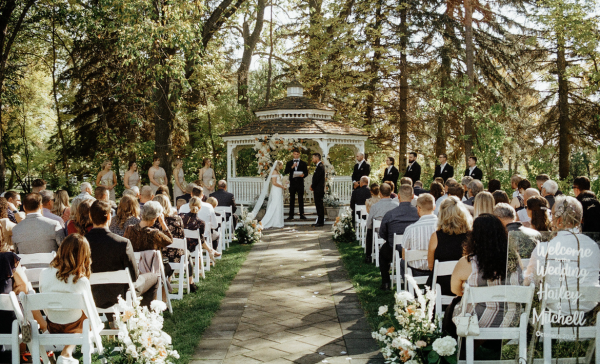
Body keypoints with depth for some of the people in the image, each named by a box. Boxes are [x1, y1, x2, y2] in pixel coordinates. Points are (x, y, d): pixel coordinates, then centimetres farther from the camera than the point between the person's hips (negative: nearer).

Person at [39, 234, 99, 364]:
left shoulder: (44, 275, -17)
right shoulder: (81, 281, -27)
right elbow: (90, 309, -13)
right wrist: (98, 324, 8)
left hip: (52, 329, 4)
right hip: (73, 329, -3)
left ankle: (67, 353, 20)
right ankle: (67, 353, 18)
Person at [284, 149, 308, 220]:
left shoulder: (303, 163, 9)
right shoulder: (289, 163, 10)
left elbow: (306, 172, 4)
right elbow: (285, 172, -1)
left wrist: (303, 175, -19)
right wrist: (292, 167, -16)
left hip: (300, 183, -1)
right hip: (292, 183, 1)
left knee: (301, 199, 0)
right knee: (292, 199, 3)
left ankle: (302, 215, 3)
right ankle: (291, 215, 6)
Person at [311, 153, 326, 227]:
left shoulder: (320, 167, -16)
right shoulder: (319, 166, 16)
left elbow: (317, 178, -19)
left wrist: (312, 187, -9)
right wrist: (312, 185, 9)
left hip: (318, 189, -10)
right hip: (318, 189, 10)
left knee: (319, 205, -7)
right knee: (319, 205, 12)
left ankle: (320, 222, -4)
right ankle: (320, 221, 16)